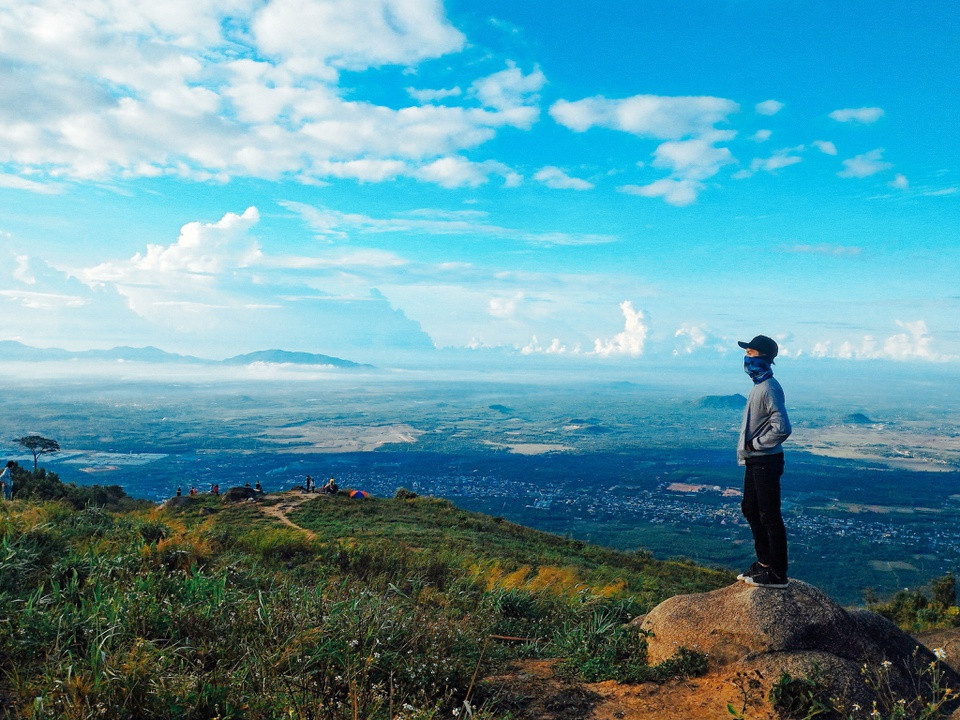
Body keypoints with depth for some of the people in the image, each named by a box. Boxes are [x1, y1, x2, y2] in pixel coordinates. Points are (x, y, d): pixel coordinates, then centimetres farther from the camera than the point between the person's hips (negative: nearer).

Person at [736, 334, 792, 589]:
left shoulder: (770, 388, -19)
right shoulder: (758, 385, 12)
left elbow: (782, 428, -27)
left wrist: (754, 444, -16)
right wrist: (749, 448, 12)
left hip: (766, 462, -10)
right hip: (754, 461, 10)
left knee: (770, 516, -2)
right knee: (751, 510, 18)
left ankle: (778, 574, 7)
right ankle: (764, 562, 31)